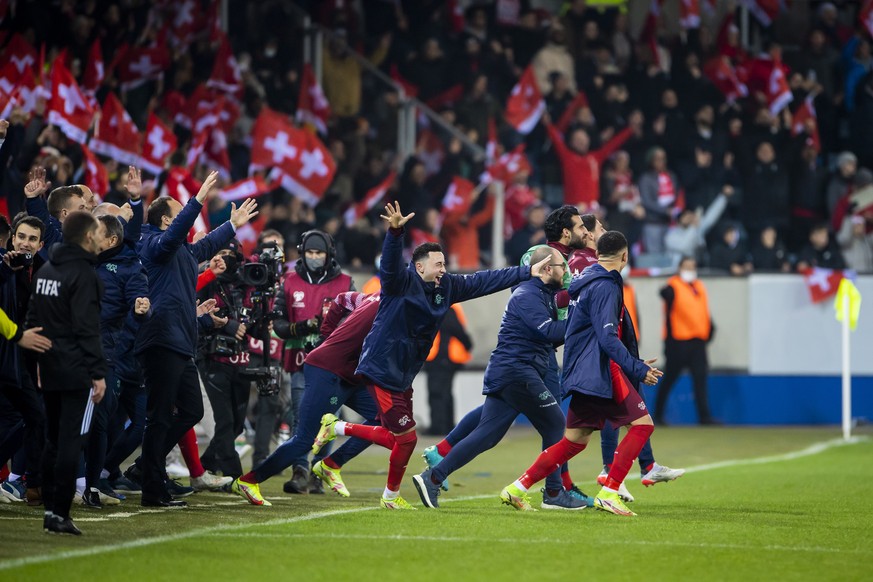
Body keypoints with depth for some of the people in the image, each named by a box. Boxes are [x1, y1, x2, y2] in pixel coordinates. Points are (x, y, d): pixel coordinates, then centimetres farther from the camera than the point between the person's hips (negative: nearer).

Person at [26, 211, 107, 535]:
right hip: (77, 371, -8)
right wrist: (98, 372, -17)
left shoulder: (45, 271, 14)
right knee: (71, 441, -6)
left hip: (49, 370, 8)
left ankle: (50, 507, 13)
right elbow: (87, 328, -18)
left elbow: (33, 319, 18)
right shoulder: (83, 274, -13)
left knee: (54, 441, 13)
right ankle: (59, 513, -9)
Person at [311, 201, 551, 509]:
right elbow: (391, 263, -35)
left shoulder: (446, 287, 5)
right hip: (382, 370, -9)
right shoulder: (402, 282, -15)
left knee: (394, 438, 13)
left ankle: (336, 427, 28)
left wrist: (527, 273, 10)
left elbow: (482, 282, 10)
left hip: (403, 374, 9)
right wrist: (395, 232, -53)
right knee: (407, 437, -5)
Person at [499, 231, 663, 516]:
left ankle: (518, 488, 12)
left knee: (575, 440, 14)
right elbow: (608, 338, -22)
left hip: (583, 372, 10)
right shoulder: (604, 286, -13)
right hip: (601, 371, -10)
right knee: (642, 423, -7)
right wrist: (638, 370, -23)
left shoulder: (586, 280, 16)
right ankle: (608, 493, -12)